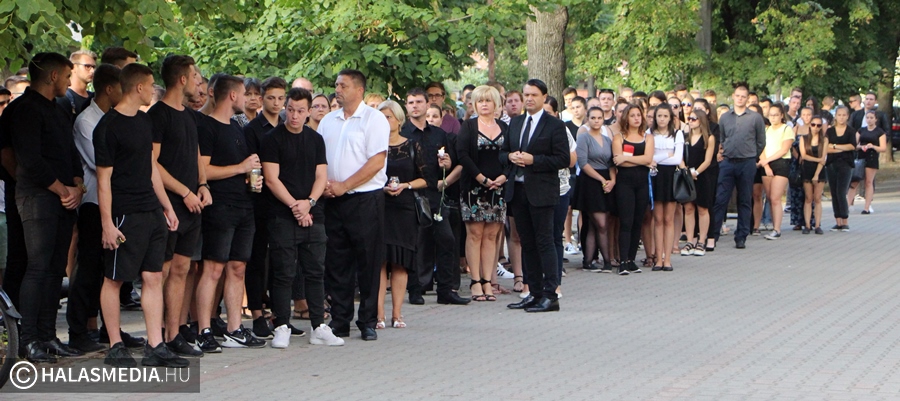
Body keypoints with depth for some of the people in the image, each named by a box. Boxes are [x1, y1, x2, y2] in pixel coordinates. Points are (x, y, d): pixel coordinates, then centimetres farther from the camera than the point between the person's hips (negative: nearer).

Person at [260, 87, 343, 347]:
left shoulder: (315, 139, 14)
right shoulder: (273, 139, -1)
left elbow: (321, 176, 9)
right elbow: (271, 179, -7)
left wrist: (309, 202, -8)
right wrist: (294, 205, -14)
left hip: (313, 216, 4)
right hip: (282, 216, -4)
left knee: (315, 272, 6)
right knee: (283, 273, -3)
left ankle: (319, 327, 10)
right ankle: (282, 327, 2)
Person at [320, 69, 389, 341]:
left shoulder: (374, 119, -4)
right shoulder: (328, 121, 14)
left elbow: (377, 161, -11)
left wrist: (343, 185, -13)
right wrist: (322, 184, -4)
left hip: (366, 199, -5)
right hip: (334, 201, 5)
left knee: (368, 263, -1)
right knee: (337, 263, 6)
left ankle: (368, 322, 6)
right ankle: (339, 321, 12)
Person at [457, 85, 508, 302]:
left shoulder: (504, 128, 13)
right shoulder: (468, 126, 4)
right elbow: (462, 154, -7)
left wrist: (504, 176, -8)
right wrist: (481, 178, -13)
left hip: (498, 187, 3)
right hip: (473, 187, -3)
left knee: (491, 235, 2)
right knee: (475, 234, -4)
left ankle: (487, 282, 4)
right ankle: (476, 282, -4)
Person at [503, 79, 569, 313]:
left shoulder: (555, 125, -4)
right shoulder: (515, 123, 15)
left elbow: (563, 159, -10)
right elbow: (503, 152, 19)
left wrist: (533, 160, -17)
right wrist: (510, 157, -5)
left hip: (541, 192, -6)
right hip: (517, 190, 6)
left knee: (544, 242, -6)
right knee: (527, 243, 10)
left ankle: (550, 296, -5)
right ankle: (535, 293, 16)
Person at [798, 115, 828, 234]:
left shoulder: (824, 140, 3)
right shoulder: (803, 138, 6)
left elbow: (823, 158, -3)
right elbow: (803, 155, -3)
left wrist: (817, 174, -11)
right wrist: (817, 159, -11)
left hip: (819, 170, 0)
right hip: (806, 170, 0)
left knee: (817, 199, -2)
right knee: (808, 199, -1)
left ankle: (817, 225, -3)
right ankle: (807, 225, -3)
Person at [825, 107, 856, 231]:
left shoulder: (851, 131, 5)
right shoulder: (829, 131, 8)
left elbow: (853, 146, -10)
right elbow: (825, 148, -2)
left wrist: (834, 146, -8)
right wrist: (843, 149, -9)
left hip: (845, 165, -3)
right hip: (831, 164, 3)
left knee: (841, 193, -12)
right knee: (834, 194, 2)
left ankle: (845, 222, -6)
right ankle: (838, 222, 6)